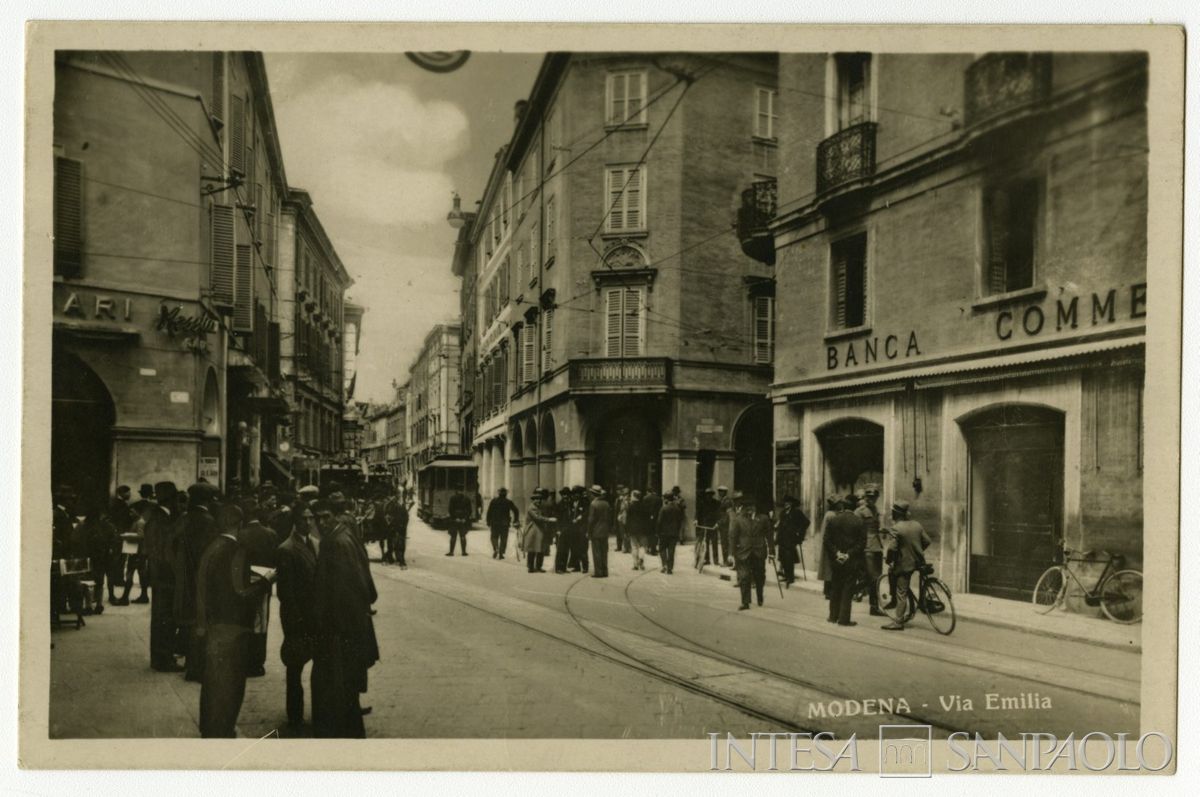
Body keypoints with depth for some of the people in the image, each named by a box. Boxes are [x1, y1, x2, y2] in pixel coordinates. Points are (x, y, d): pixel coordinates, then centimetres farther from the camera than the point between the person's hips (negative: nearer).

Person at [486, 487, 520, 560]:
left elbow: (489, 512, 0)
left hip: (494, 523, 1)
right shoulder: (508, 502, 0)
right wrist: (515, 520, 7)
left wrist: (488, 523, 4)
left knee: (494, 537, 11)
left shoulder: (493, 501, 2)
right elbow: (516, 511, -4)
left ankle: (495, 549, -14)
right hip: (505, 524, 0)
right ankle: (501, 553, 3)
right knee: (503, 539, 8)